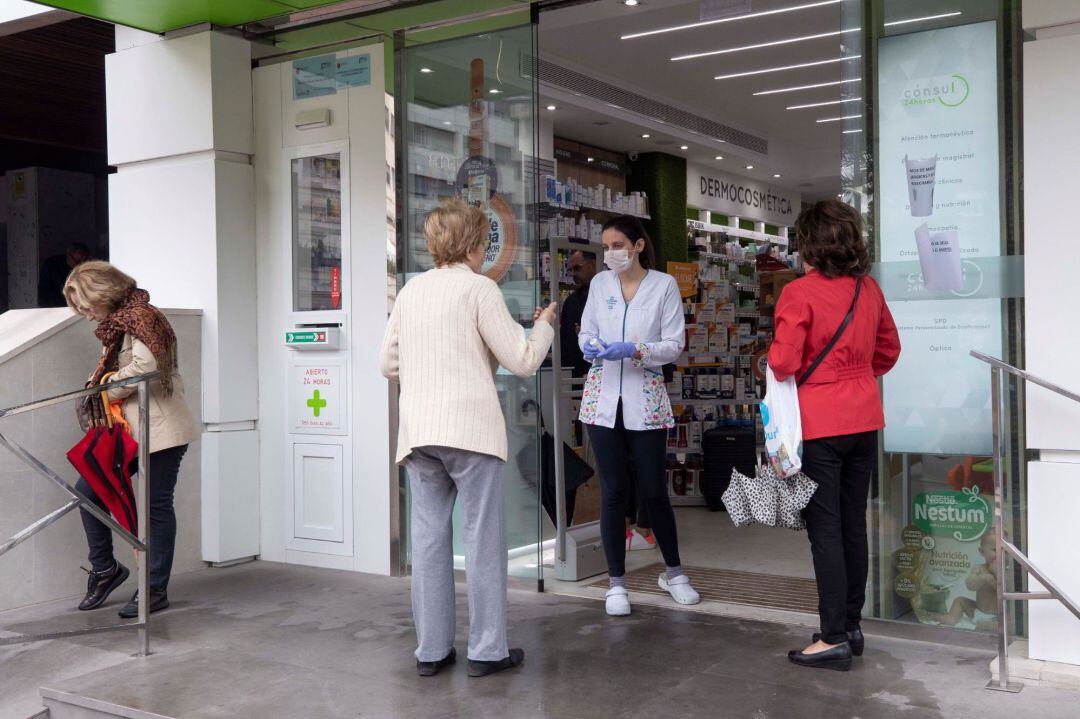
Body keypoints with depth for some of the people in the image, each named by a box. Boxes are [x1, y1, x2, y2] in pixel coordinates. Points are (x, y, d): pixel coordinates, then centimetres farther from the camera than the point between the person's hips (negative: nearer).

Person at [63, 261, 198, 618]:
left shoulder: (141, 317, -13)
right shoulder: (114, 324, 16)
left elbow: (144, 366, -26)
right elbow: (109, 372, 19)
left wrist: (108, 390, -12)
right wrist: (96, 387, -3)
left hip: (161, 427, -9)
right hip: (127, 428, 9)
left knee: (157, 505, -1)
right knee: (87, 489, 4)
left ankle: (156, 590, 8)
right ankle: (105, 568, 19)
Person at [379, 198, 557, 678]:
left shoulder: (411, 290, 12)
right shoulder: (479, 288, -4)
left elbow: (388, 363, 16)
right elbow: (522, 361, -5)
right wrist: (544, 325, 13)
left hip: (418, 431, 5)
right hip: (470, 428, -5)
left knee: (429, 538, 8)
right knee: (484, 537, 3)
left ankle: (431, 650, 14)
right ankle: (486, 651, 7)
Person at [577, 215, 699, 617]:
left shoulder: (664, 285, -2)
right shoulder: (600, 283, 7)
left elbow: (674, 345, -4)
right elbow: (586, 332, 11)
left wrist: (633, 350, -19)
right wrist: (590, 347, -12)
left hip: (646, 400, -2)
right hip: (603, 398, 2)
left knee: (653, 491, 4)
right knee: (613, 492, 3)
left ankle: (673, 572, 25)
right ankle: (616, 583, 14)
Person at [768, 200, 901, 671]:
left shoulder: (799, 293, -14)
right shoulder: (868, 289, 5)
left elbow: (783, 362, -18)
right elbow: (889, 349, 14)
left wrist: (771, 361, 3)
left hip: (819, 423, -6)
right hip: (864, 419, 6)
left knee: (825, 530, 0)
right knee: (853, 525, 14)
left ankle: (834, 639, 3)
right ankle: (850, 626, 24)